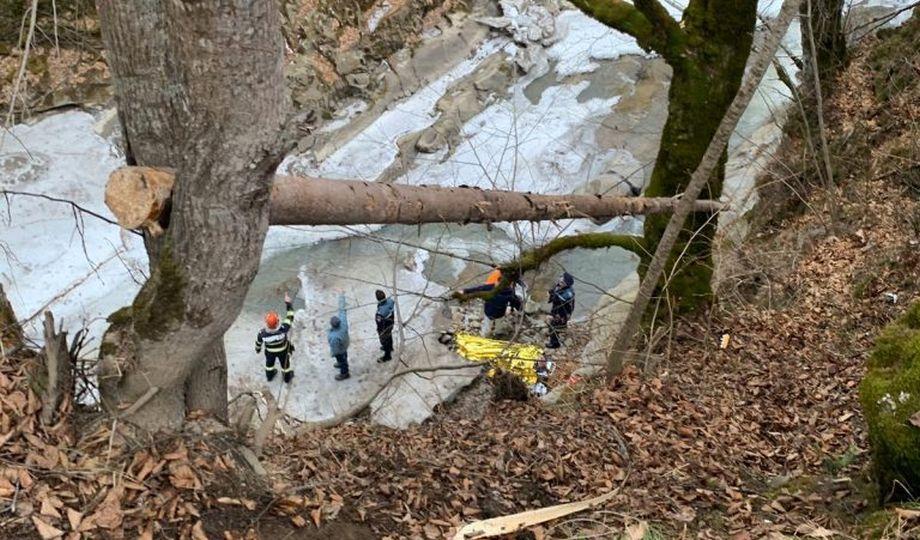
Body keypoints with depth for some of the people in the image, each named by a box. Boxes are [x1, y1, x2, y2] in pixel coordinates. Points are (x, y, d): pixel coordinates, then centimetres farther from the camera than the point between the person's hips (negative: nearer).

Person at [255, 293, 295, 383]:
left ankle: (269, 376, 59)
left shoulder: (262, 333, -36)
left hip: (270, 351, 1)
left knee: (269, 362, 32)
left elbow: (258, 342, -13)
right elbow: (290, 317, -29)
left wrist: (257, 349, 10)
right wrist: (288, 303, -25)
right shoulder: (283, 329, -44)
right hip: (283, 350, -1)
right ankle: (287, 377, 54)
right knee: (285, 364, 28)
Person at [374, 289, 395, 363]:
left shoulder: (380, 313, -45)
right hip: (391, 323, 6)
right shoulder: (390, 301, -26)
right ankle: (390, 347, 63)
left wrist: (380, 333, -10)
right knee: (389, 336, 34)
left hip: (385, 328, -6)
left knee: (384, 340, 21)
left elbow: (380, 324, -28)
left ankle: (387, 356, 45)